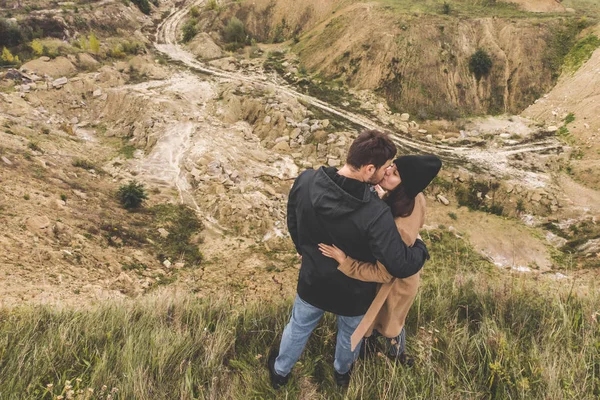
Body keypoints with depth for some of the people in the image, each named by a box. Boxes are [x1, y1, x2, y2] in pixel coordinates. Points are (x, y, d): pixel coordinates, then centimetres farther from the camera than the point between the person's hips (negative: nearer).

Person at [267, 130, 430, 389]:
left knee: (298, 327, 31)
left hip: (313, 282, 3)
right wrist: (421, 248, -9)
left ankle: (280, 372, 57)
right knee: (350, 334, 32)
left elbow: (293, 223, -4)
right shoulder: (375, 214, -36)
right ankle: (342, 372, 63)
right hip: (353, 293, -2)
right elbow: (401, 266, -31)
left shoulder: (305, 181, -22)